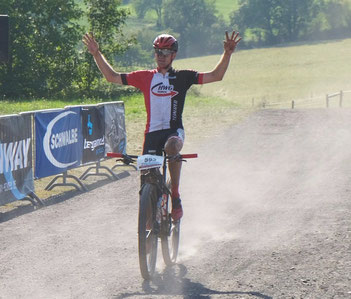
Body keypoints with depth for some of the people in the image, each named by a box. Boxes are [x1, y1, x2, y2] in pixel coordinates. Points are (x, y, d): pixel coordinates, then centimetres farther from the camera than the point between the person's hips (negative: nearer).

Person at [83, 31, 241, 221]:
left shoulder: (182, 77, 6)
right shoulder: (145, 77, 9)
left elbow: (216, 76, 1)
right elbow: (112, 77, 11)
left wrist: (227, 53, -11)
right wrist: (97, 54, 3)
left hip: (174, 130, -2)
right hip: (152, 131, 2)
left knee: (172, 147, -37)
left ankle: (175, 197, -21)